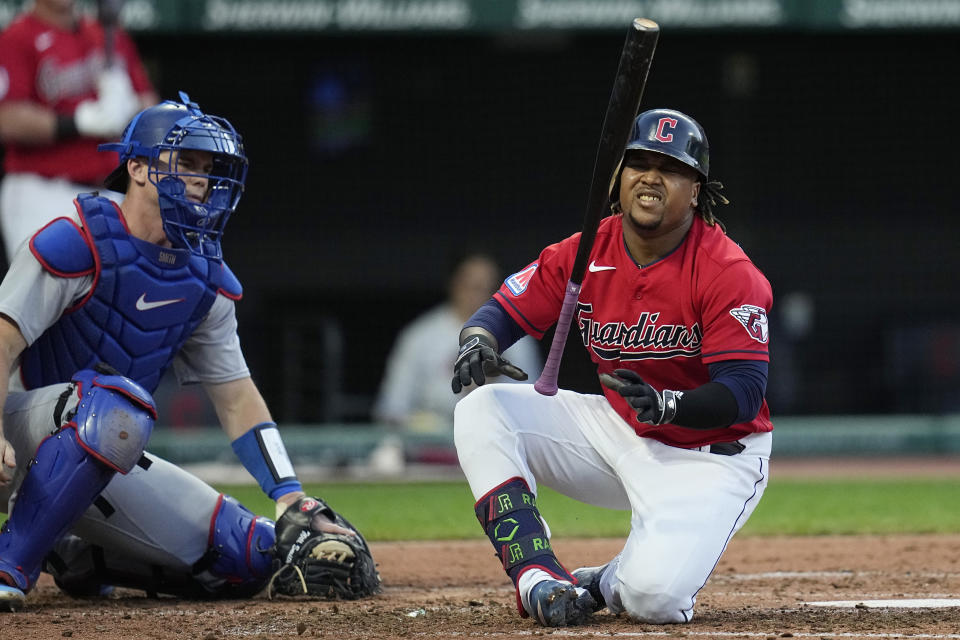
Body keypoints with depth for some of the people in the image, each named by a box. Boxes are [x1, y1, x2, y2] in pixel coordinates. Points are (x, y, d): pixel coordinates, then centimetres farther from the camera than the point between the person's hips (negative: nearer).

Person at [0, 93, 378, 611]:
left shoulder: (206, 278, 8)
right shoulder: (79, 241, -14)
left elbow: (236, 396, 10)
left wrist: (291, 500, -2)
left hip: (113, 463, 8)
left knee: (252, 557, -2)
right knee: (117, 402, -40)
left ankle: (81, 556, 14)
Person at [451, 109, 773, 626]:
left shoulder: (728, 272, -20)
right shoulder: (586, 254, -4)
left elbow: (745, 391, -23)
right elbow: (504, 310, 0)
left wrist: (667, 405, -41)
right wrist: (478, 342, -25)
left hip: (710, 458, -6)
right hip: (616, 433, 6)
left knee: (654, 597, -31)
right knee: (481, 410, -14)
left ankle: (606, 583, 9)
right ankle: (538, 575, -21)